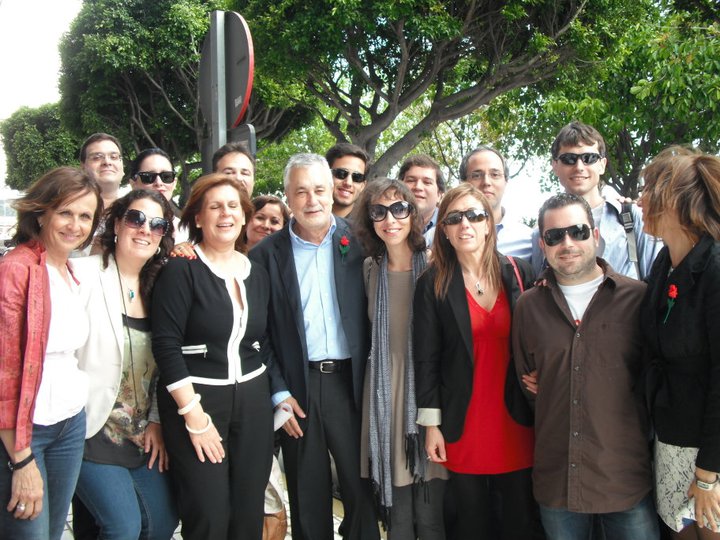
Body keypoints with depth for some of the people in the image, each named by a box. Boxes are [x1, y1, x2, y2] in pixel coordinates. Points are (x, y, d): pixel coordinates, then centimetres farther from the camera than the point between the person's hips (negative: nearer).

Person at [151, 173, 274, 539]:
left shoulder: (257, 274, 9)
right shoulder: (180, 270, -8)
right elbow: (166, 345, -13)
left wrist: (275, 393, 6)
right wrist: (193, 414, -16)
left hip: (252, 401, 5)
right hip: (195, 399, -5)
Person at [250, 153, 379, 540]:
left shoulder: (357, 242, 1)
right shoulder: (267, 254, 1)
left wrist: (370, 383, -3)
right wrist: (279, 393, -2)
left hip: (351, 381, 0)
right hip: (298, 388, 0)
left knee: (361, 488, 6)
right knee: (308, 499, 12)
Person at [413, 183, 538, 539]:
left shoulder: (518, 273, 3)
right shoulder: (433, 284, -1)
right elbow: (426, 358, -2)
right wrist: (431, 424, -4)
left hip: (516, 422, 1)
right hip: (463, 426, -1)